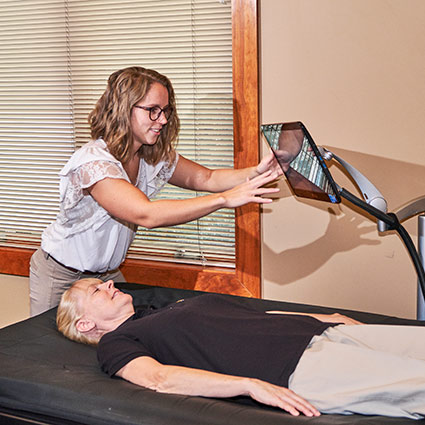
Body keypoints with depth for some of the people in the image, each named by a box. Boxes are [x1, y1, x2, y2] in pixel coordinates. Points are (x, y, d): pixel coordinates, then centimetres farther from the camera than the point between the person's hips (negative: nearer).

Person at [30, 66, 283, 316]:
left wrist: (257, 172, -24)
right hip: (60, 276, -6)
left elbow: (205, 178, -4)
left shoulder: (156, 157, -8)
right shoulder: (93, 162, -34)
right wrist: (225, 199, -47)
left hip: (107, 274, 6)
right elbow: (146, 215, -44)